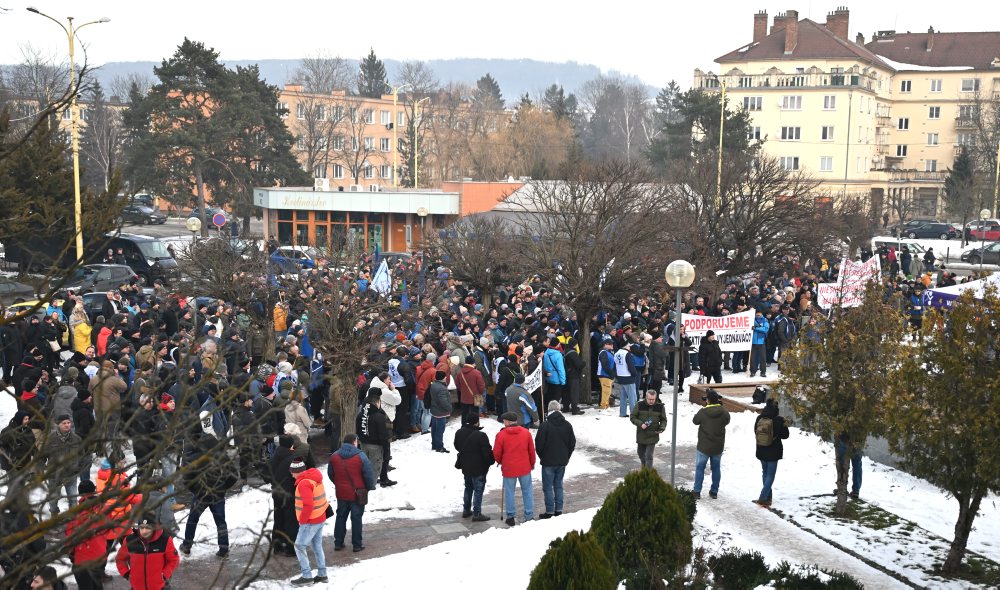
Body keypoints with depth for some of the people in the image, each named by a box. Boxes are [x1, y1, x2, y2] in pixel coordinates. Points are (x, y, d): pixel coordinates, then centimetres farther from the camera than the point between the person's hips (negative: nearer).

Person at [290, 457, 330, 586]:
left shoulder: (304, 483, -22)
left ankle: (307, 576, -2)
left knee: (299, 547, -1)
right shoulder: (315, 479, 8)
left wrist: (302, 520, -16)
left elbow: (308, 505, -28)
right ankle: (322, 575, 19)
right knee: (317, 546, 15)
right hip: (320, 519, 9)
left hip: (310, 522, -9)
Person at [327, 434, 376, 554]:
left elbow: (330, 474, 9)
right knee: (356, 518, 7)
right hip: (357, 494, -4)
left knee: (341, 517, 17)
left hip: (341, 493, 4)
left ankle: (338, 543, 21)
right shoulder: (360, 456, -15)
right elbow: (369, 474, -13)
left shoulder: (334, 456, 0)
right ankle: (357, 544, 12)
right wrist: (370, 487, 4)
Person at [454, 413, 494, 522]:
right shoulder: (480, 436, -24)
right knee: (478, 490, 2)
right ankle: (477, 514, 5)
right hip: (479, 468, -7)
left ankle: (466, 510, 30)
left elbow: (457, 446, 15)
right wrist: (491, 461, 0)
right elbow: (487, 452, -19)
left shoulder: (459, 433, -2)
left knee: (468, 488, 22)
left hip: (466, 466, 7)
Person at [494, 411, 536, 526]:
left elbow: (496, 453, -4)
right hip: (525, 468, 2)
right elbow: (532, 451, 6)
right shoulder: (526, 433, -1)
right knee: (527, 491, 12)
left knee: (509, 492, 9)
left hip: (508, 468, -2)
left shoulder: (501, 434, -10)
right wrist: (532, 464, 21)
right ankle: (529, 516, 14)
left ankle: (510, 517, 14)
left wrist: (500, 461, 17)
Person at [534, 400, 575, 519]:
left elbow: (539, 444, -12)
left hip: (548, 461, -5)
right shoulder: (567, 425, 1)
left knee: (548, 487, 2)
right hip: (562, 461, 5)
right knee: (558, 485, 14)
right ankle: (559, 509, 17)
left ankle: (550, 511, 2)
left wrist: (541, 456, 7)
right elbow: (572, 443, 8)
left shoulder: (545, 425, -16)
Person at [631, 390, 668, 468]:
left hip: (653, 436, -2)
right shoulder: (639, 405, -6)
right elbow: (633, 417, -1)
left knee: (649, 455, -8)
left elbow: (663, 420, 8)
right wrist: (640, 424, -18)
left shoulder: (660, 407, -4)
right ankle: (644, 467, 44)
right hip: (641, 435, 2)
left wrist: (662, 428, -11)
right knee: (641, 453, 18)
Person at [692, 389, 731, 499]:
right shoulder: (724, 412, -10)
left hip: (704, 447, -3)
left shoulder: (703, 412, -18)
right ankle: (714, 491, 21)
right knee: (716, 468, 15)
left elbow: (695, 420, -2)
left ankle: (697, 491, 13)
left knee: (700, 468, 10)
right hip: (718, 447, 3)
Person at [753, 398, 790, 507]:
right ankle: (763, 498, -7)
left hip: (761, 451, 4)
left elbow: (755, 431, 7)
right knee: (770, 474, 3)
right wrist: (784, 424, 7)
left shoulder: (759, 419, -6)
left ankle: (767, 497, 22)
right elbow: (785, 435, -7)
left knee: (765, 472, 19)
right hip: (773, 452, -4)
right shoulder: (778, 420, -18)